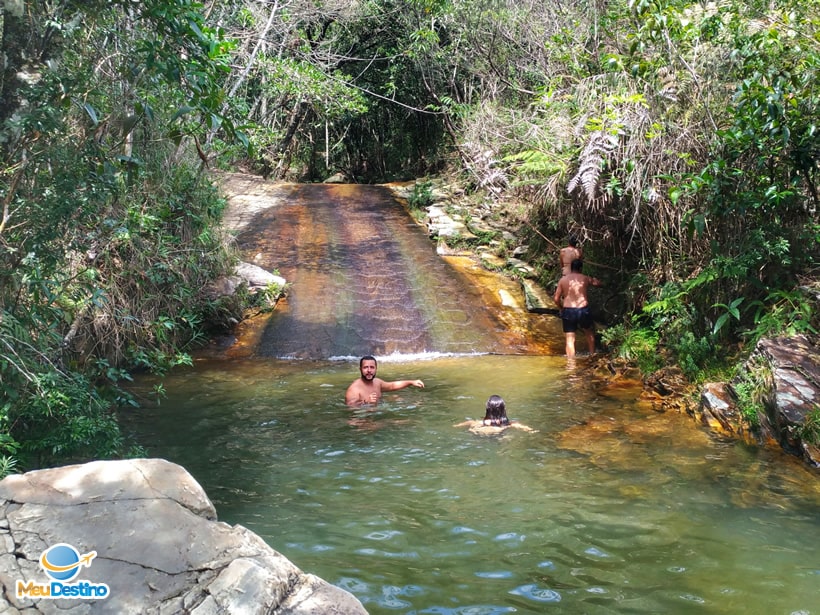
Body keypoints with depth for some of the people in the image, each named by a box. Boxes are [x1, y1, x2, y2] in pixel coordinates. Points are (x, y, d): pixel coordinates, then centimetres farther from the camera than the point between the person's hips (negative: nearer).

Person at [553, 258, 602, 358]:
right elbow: (598, 283, 25)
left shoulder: (563, 280, 4)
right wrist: (594, 279, 46)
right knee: (590, 332, 27)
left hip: (568, 311, 0)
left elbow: (556, 298, 2)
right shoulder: (585, 278, 6)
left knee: (570, 339, 4)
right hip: (583, 310, 0)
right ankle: (592, 355, 33)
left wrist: (561, 309, 20)